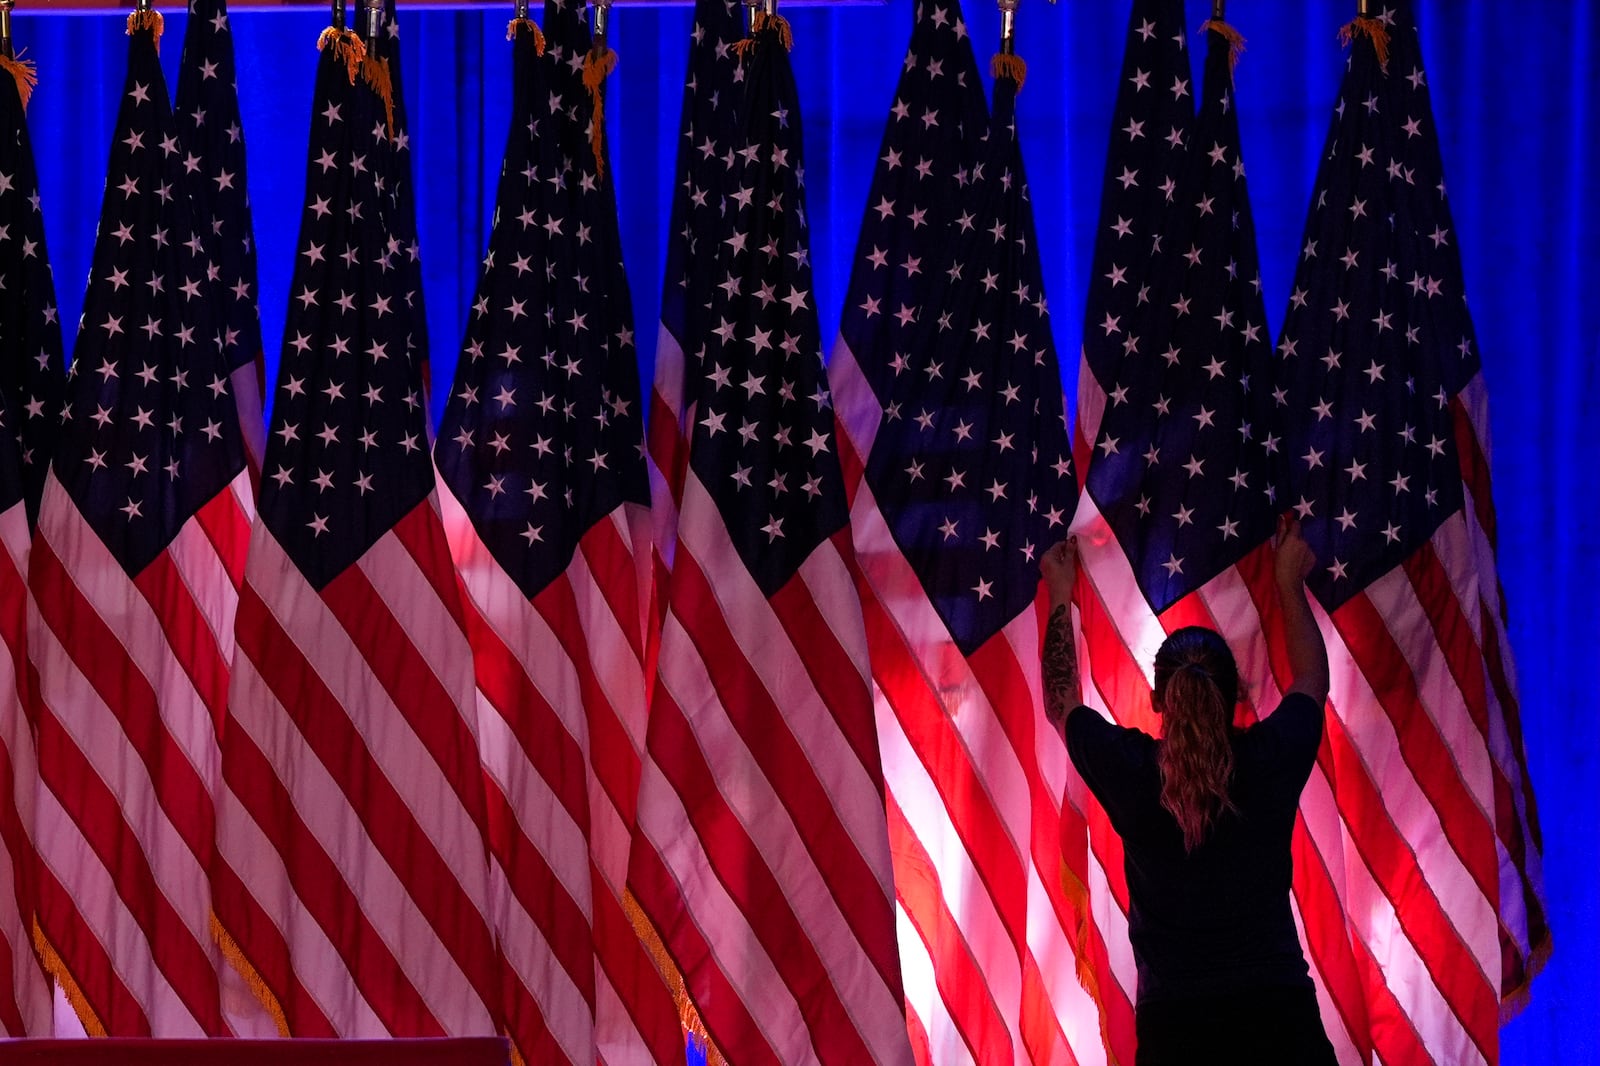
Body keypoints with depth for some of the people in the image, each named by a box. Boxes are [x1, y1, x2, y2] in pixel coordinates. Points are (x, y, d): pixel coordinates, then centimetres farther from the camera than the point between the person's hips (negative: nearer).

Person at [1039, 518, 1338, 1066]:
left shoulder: (1129, 772, -4)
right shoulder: (1270, 761, -3)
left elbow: (1061, 702, 19)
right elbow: (1313, 679, 21)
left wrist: (1060, 597, 30)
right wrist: (1290, 584, 34)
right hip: (1280, 1020, 0)